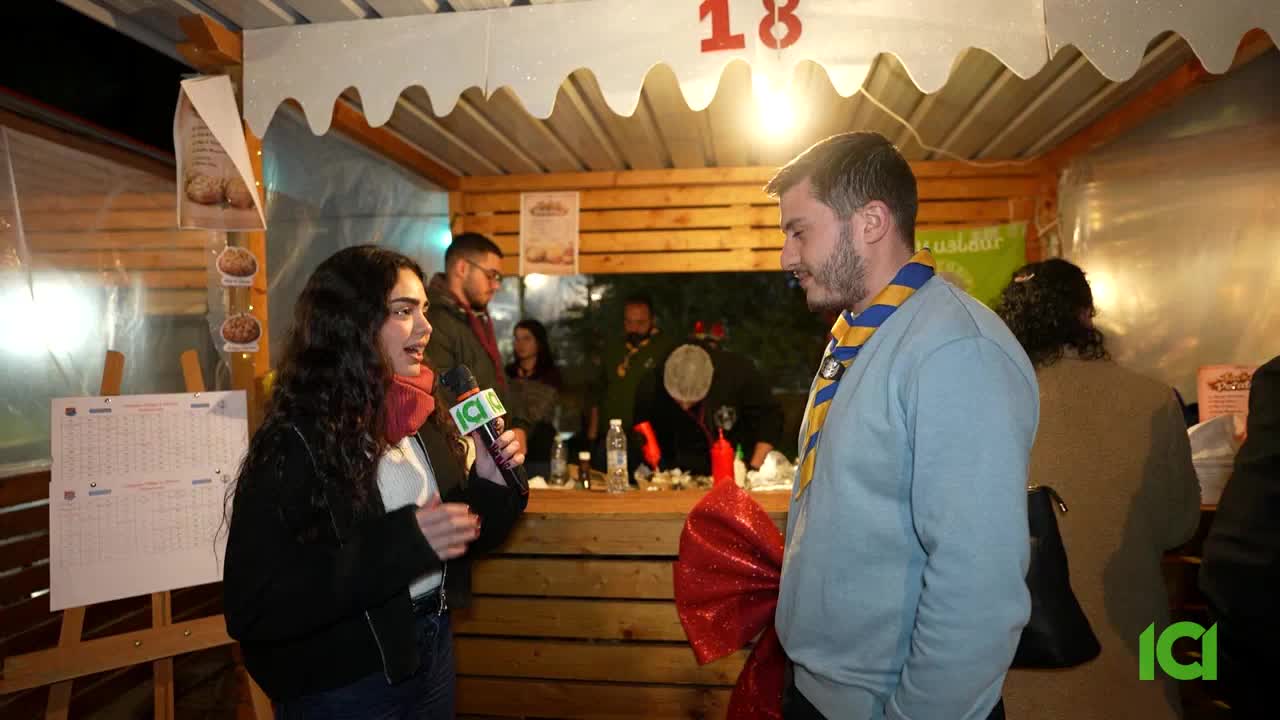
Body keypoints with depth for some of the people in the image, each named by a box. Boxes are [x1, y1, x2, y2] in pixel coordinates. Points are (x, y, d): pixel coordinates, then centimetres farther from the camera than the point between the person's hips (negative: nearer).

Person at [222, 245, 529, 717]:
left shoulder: (424, 417, -2)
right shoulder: (296, 443, -21)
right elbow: (252, 612, -24)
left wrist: (488, 484, -11)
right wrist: (404, 541, -30)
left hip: (433, 647, 7)